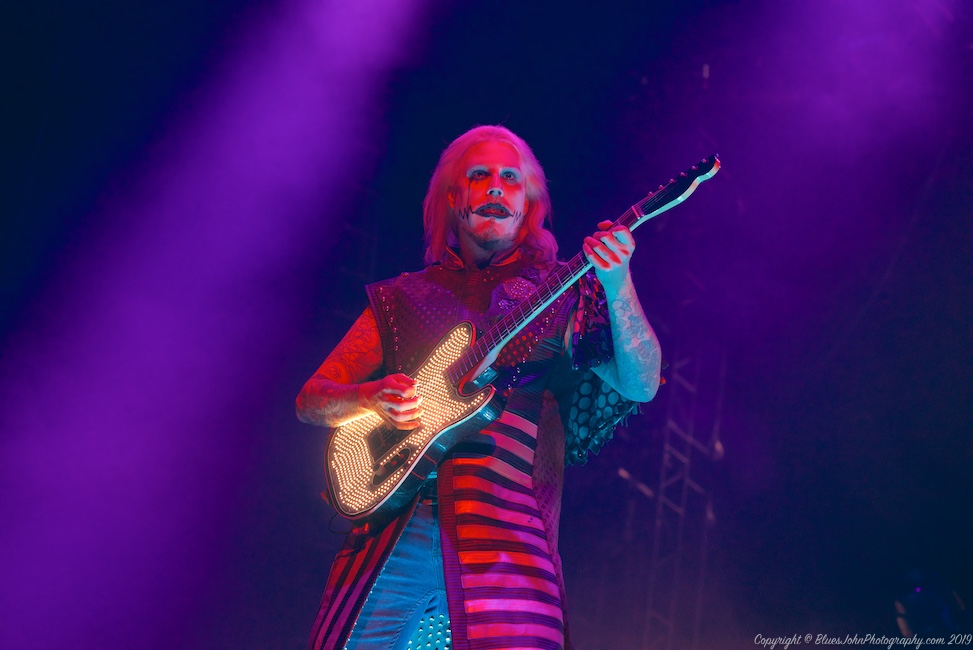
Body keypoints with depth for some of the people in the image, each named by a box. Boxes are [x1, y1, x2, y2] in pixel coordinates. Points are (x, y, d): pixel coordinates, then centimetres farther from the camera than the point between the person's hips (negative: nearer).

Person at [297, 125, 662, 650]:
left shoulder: (564, 295, 14)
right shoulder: (402, 299, 19)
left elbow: (640, 386, 0)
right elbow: (310, 400, 16)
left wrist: (617, 285, -16)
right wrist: (371, 397, -7)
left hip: (506, 530, -2)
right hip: (390, 534, 2)